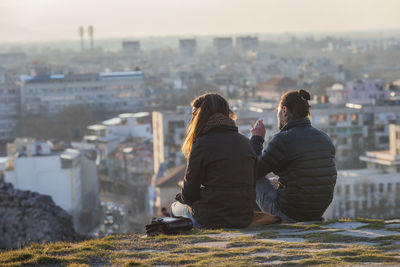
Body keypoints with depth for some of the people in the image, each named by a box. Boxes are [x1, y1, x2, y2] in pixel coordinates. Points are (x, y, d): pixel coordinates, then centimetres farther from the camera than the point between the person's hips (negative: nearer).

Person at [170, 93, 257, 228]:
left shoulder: (202, 144, -11)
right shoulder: (245, 142, 6)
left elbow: (189, 194, -8)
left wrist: (180, 197, 15)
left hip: (211, 220, -6)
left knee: (175, 207, 26)